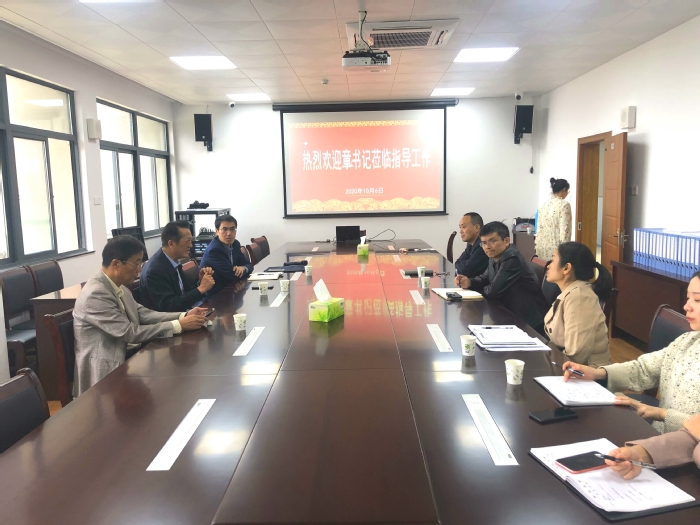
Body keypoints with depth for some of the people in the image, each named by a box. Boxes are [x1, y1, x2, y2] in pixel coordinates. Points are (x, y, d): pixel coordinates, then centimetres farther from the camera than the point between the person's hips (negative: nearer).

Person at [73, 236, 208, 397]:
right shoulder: (95, 294, -23)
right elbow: (130, 333, -24)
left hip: (122, 358, 8)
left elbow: (143, 314, 4)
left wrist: (184, 316, -10)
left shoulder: (119, 286, 6)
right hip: (104, 374, -8)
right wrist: (179, 325, -22)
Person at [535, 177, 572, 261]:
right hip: (555, 246, -7)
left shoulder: (545, 204, 10)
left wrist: (536, 246, 17)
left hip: (542, 246, 7)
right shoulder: (564, 205, -9)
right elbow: (564, 230, -14)